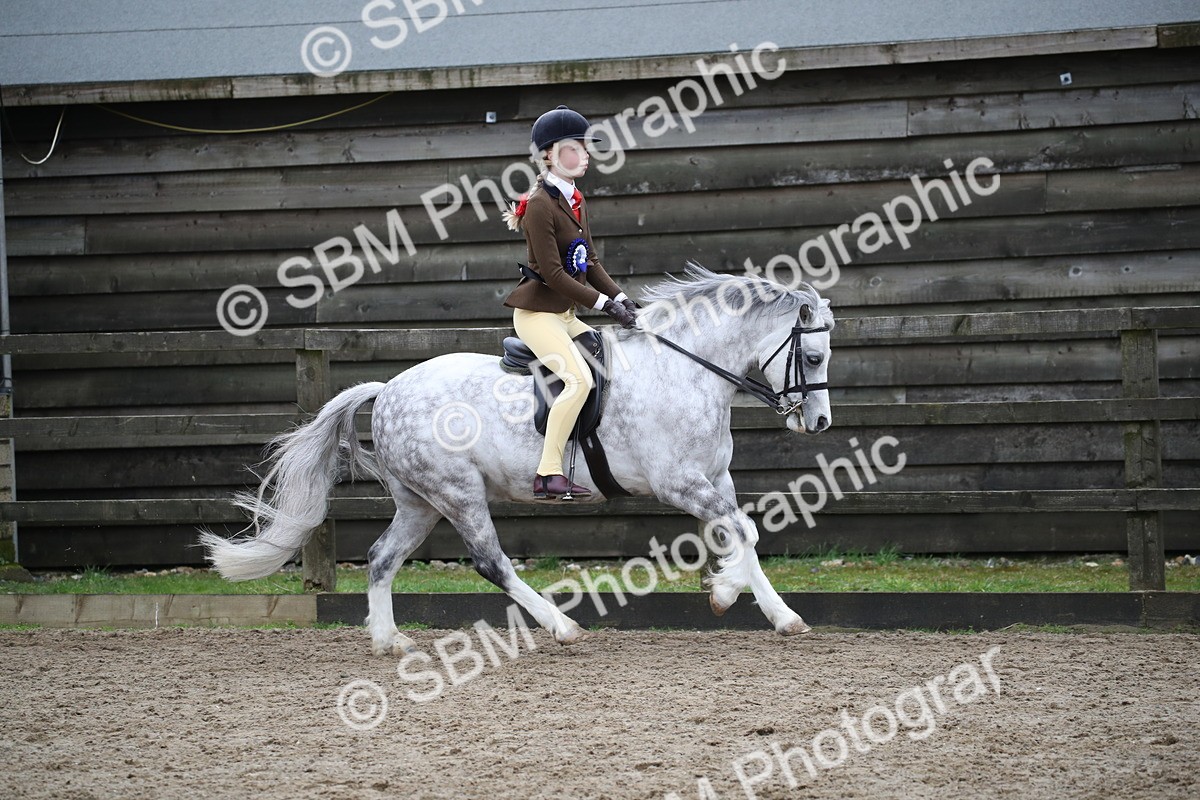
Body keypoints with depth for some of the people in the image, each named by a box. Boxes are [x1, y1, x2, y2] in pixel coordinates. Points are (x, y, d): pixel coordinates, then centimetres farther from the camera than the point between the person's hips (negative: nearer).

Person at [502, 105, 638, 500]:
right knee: (578, 378, -26)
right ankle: (549, 474, -26)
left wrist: (620, 297, 0)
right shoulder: (540, 205, -16)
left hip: (565, 315, 10)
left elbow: (589, 263, 15)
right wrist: (604, 303, -20)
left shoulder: (576, 201, 13)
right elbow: (552, 273, -20)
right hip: (537, 311, -10)